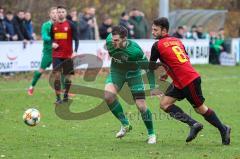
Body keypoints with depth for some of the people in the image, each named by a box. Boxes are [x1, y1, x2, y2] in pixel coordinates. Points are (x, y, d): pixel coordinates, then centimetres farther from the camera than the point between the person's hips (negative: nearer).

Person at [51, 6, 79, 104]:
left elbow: (76, 39, -2)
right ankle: (58, 98, -7)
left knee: (68, 76, 4)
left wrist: (75, 51, -12)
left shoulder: (70, 25, -2)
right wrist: (52, 43, -4)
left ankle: (66, 95, 22)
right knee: (56, 75, -9)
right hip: (56, 55, 2)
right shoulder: (54, 26, 7)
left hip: (68, 55, -2)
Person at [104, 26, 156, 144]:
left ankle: (151, 134, 18)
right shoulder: (110, 41, -26)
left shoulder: (135, 50, -34)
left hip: (133, 73, -3)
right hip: (116, 72, 3)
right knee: (108, 96, -22)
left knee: (141, 106, -6)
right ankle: (125, 124, -1)